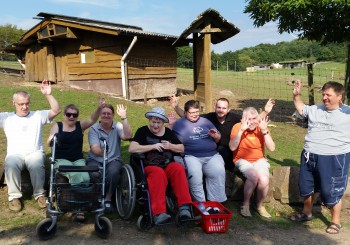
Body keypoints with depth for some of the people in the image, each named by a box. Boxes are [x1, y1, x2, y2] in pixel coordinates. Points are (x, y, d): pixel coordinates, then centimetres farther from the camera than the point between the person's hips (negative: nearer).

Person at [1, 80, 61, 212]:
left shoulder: (38, 115, 12)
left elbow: (56, 110, -1)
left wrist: (48, 95, -14)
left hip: (35, 152, -1)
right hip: (15, 154, 1)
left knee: (37, 165, -35)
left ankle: (39, 194, -14)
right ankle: (14, 196, -16)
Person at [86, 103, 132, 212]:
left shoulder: (117, 126, 4)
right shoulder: (94, 129, 1)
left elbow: (127, 136, -17)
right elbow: (95, 149, -11)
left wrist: (124, 118, -19)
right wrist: (105, 152, -31)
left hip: (113, 160, 0)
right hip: (95, 160, 0)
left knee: (113, 172, -33)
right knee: (94, 174, -32)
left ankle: (108, 198, -7)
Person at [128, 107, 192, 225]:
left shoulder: (168, 132, 16)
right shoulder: (143, 131, 4)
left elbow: (181, 148, 17)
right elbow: (132, 148, -10)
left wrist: (170, 146, -4)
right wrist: (153, 146, -15)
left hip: (168, 165, 4)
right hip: (150, 166, -3)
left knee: (179, 168, -30)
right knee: (158, 173, -37)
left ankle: (184, 206, -34)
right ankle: (159, 213, -45)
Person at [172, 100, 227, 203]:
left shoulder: (205, 121, 24)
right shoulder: (178, 124, 14)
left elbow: (218, 139, 29)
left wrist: (216, 136, 5)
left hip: (212, 155, 3)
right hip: (191, 156, -3)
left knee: (219, 172, -27)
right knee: (194, 174, -33)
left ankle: (216, 202, -15)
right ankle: (200, 203, -18)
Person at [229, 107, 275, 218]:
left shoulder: (261, 128, -1)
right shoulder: (237, 127, -7)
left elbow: (271, 148, -10)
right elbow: (232, 147, -19)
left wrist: (264, 131, -20)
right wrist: (241, 130, -26)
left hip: (259, 160, 3)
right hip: (242, 160, -2)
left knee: (264, 179, -26)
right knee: (253, 176, -31)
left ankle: (259, 205, 2)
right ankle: (245, 205, -7)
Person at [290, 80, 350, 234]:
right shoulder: (315, 109, 8)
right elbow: (301, 108, 24)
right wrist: (296, 95, 11)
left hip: (334, 159, -6)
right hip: (309, 156, 6)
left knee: (332, 191, 5)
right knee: (306, 187, 20)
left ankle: (335, 221, 27)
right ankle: (307, 213, 42)